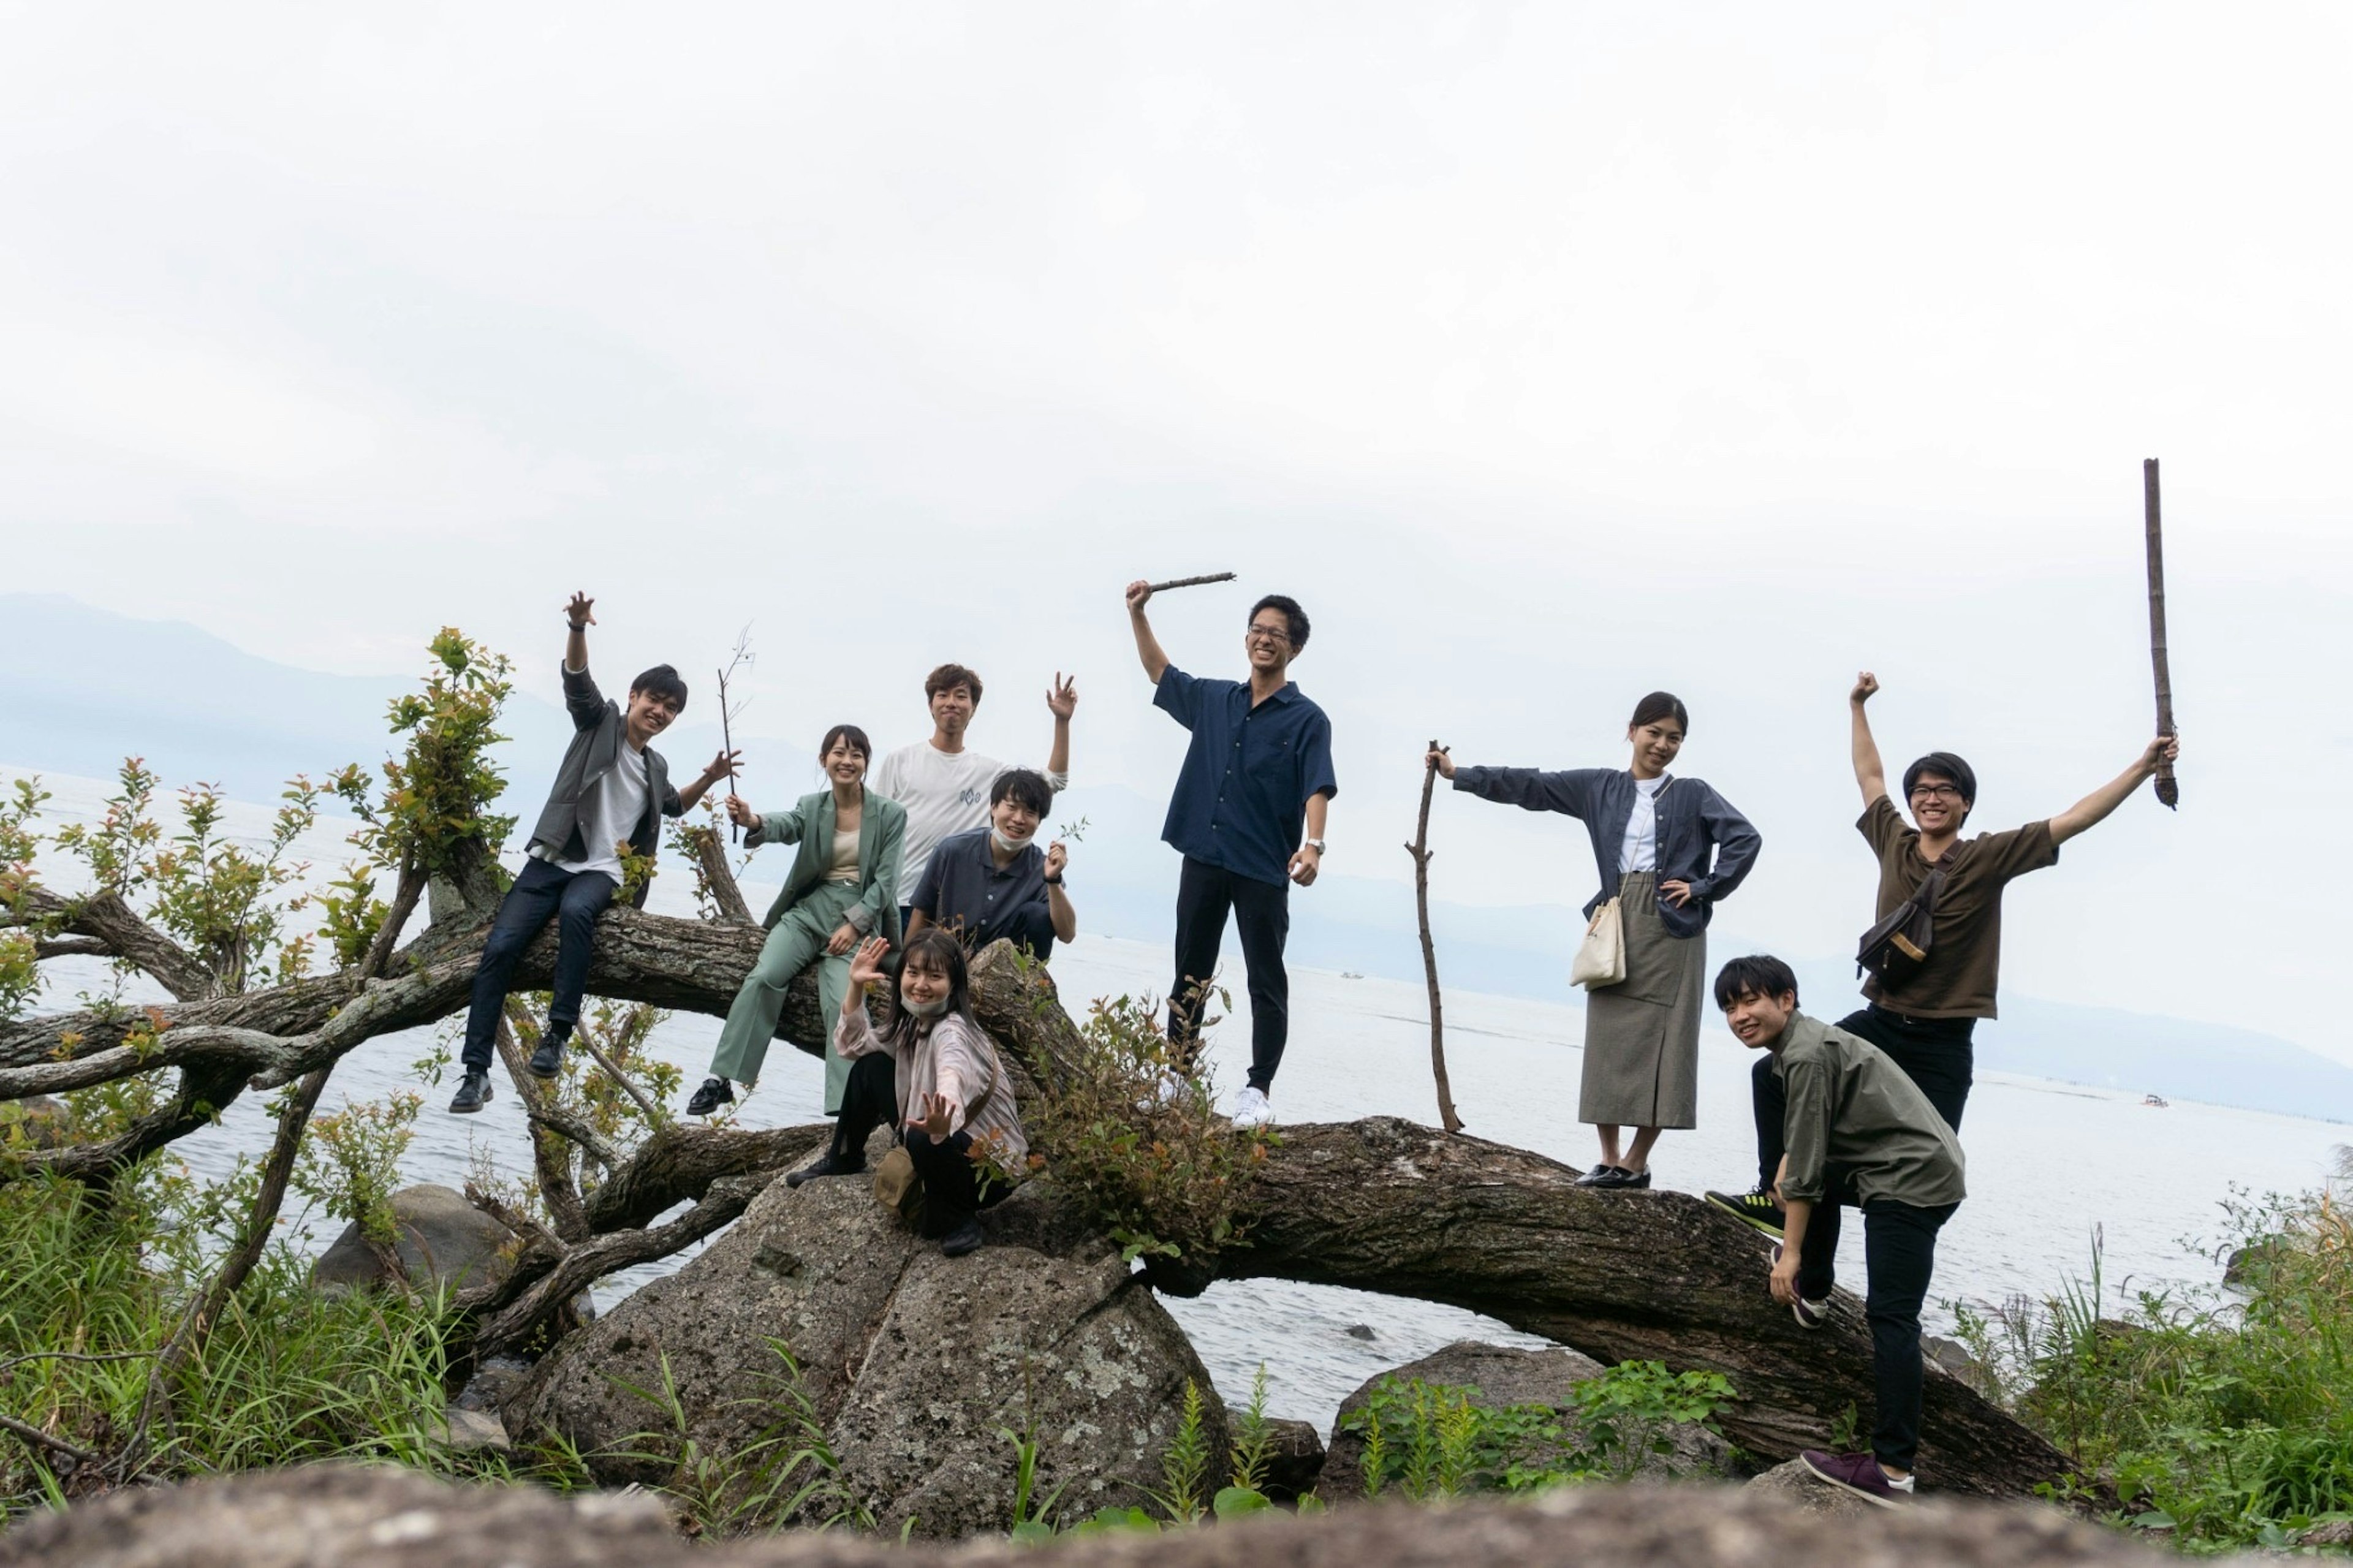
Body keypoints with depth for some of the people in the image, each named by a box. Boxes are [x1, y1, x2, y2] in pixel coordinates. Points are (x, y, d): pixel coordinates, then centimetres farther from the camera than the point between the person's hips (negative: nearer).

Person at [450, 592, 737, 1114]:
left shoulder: (655, 767, 17)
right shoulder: (601, 721, 6)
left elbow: (673, 805, 38)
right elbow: (577, 679, -12)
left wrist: (709, 779, 20)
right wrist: (578, 628, -31)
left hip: (601, 871, 1)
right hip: (552, 859, -1)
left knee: (575, 912, -36)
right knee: (500, 947, -18)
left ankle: (558, 1033, -34)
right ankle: (476, 1070, -14)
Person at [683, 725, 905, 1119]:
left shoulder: (890, 815, 3)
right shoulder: (811, 807, 8)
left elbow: (885, 880, -2)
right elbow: (786, 825, -15)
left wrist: (854, 924, -15)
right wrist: (754, 821, -39)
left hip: (858, 919, -2)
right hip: (808, 910, 2)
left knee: (843, 1003, -25)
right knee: (763, 977, -22)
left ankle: (845, 1108, -27)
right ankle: (721, 1080, -18)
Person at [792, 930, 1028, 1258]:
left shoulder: (952, 1032, -27)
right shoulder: (912, 1022, -3)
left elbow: (952, 1080, -49)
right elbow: (852, 1045, 8)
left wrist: (941, 1126, -71)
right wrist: (856, 987, -5)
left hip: (991, 1167, -8)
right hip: (937, 1148, 8)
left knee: (924, 1141, -38)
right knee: (870, 1066, 0)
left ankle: (958, 1218, -11)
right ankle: (844, 1158, 23)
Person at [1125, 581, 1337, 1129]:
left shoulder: (1307, 719, -4)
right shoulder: (1213, 700, 11)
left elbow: (1317, 789, -13)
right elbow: (1160, 673, 27)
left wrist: (1313, 845, -30)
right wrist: (1138, 613, 20)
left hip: (1263, 868, -5)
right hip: (1203, 858, 5)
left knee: (1266, 981, 2)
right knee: (1189, 974, 11)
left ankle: (1258, 1091, 5)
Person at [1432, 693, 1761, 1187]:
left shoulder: (1693, 795, 6)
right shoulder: (1599, 787, 10)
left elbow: (1745, 839, -1)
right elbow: (1530, 787, 9)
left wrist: (1705, 888, -6)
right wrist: (1458, 773, 7)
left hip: (1671, 928, -2)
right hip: (1615, 924, 2)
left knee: (1660, 1044, -4)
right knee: (1609, 1041, 1)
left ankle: (1636, 1162, 1)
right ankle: (1609, 1159, 7)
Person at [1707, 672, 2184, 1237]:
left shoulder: (1990, 857, -7)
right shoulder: (1895, 845, 2)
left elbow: (2075, 819, -9)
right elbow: (1871, 778, 18)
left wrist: (2142, 768, -15)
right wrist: (1857, 707, 24)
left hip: (1942, 1044, -4)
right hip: (1878, 1021, 4)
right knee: (1776, 1076, 0)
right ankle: (1777, 1196, 8)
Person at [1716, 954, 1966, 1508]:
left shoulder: (1807, 1057, -17)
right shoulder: (1801, 1042, 14)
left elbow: (1805, 1166, -17)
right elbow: (1808, 1142, 30)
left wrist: (1790, 1253, -14)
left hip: (1913, 1181, -11)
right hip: (1922, 1169, 11)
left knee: (1892, 1318, -15)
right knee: (1821, 1180, 34)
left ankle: (1893, 1471, -18)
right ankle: (1812, 1294, 49)